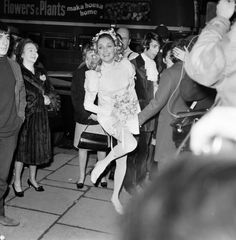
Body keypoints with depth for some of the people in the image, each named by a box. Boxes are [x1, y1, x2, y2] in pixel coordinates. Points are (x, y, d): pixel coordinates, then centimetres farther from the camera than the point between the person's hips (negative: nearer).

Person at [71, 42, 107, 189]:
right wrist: (89, 115, -13)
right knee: (82, 147, 10)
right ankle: (82, 176, 27)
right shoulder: (79, 73, -2)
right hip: (83, 118, 0)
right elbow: (75, 98, -5)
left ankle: (102, 175, 28)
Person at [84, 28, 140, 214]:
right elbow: (88, 105, -7)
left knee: (122, 159, 10)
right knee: (130, 144, -32)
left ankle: (116, 196, 27)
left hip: (128, 115, 4)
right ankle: (104, 163, -4)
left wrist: (138, 112, 5)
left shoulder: (126, 64, -4)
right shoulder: (95, 74, -13)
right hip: (108, 115, -4)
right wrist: (109, 112, -16)